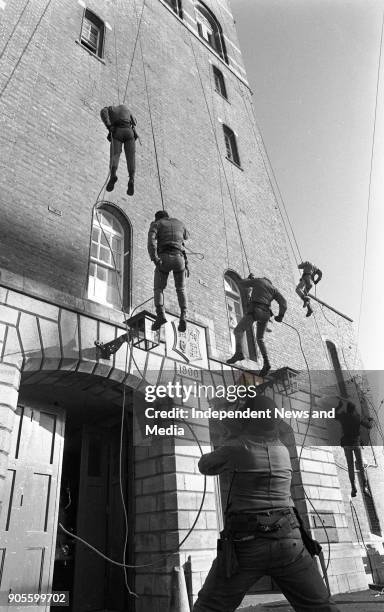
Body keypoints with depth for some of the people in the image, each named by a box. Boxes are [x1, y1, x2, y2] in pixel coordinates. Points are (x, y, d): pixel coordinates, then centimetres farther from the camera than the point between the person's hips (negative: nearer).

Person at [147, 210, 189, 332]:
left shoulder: (156, 224, 14)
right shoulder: (179, 223, 26)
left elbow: (151, 240, -8)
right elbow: (186, 236, 49)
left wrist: (155, 259, -17)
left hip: (164, 258, -2)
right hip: (179, 258, 3)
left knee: (158, 288, 11)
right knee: (181, 288, 18)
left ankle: (160, 314, -13)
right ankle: (183, 316, -2)